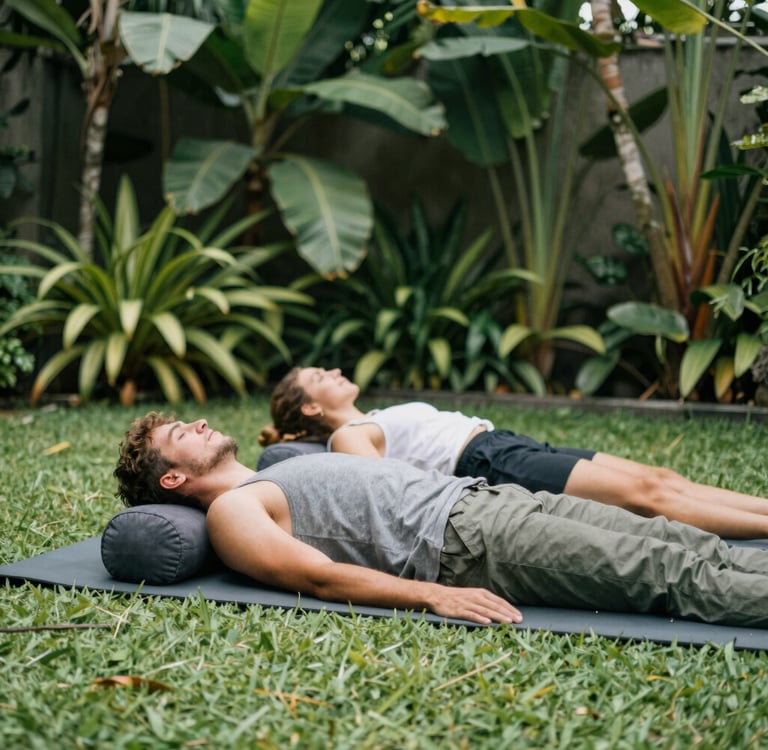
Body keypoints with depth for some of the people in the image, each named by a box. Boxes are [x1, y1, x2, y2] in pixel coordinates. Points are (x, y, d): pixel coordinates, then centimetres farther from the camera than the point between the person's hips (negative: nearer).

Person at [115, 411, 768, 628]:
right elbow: (319, 577, -14)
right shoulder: (231, 511, 1)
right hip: (460, 539, -9)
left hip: (482, 495, 9)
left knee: (682, 543, -3)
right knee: (673, 576, -16)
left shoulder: (268, 485, 29)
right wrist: (435, 597, -25)